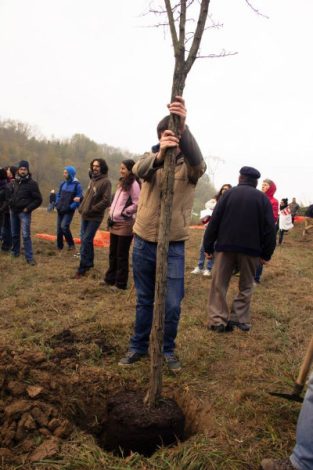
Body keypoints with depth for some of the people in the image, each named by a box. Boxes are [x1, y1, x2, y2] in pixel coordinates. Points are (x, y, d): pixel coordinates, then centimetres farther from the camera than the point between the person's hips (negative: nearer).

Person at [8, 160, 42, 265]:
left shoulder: (32, 183, -7)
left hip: (24, 213, -5)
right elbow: (8, 194, 22)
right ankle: (15, 252, 31)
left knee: (26, 235, -10)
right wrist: (10, 204, 7)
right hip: (13, 211, 5)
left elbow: (38, 199, -7)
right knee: (14, 234, 15)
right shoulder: (13, 182, 8)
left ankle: (29, 257, -7)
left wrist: (28, 208, -11)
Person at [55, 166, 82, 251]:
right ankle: (59, 247, 23)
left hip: (69, 211, -6)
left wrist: (71, 207, -18)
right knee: (59, 229, 9)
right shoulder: (63, 183, 8)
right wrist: (57, 204, 5)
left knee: (64, 226, -21)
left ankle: (71, 244, -4)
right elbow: (58, 195, 20)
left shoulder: (77, 185, -10)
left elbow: (79, 198, -14)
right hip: (60, 210, 6)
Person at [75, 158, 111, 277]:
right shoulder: (92, 179, 11)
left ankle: (82, 268, 0)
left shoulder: (105, 182, -14)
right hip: (85, 215, 8)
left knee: (86, 241, -8)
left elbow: (106, 201, -20)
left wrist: (91, 210, -17)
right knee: (85, 240, 14)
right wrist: (82, 207, 9)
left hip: (94, 217, -8)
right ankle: (89, 262, 30)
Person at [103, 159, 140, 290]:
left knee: (121, 255, 1)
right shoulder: (121, 183, 15)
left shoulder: (133, 184, -12)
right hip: (115, 223, 8)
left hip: (125, 225, -8)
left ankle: (121, 283, 13)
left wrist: (123, 213, -14)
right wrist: (112, 214, 12)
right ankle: (110, 278, 29)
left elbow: (137, 204, -18)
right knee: (113, 253, 16)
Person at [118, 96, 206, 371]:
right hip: (143, 242, 2)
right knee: (144, 300, 15)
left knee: (172, 304, 3)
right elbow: (139, 170, -24)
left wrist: (183, 127, -50)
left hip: (174, 246, -2)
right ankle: (138, 346, 32)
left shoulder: (190, 166, -5)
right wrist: (159, 154, -47)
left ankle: (167, 350, 25)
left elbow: (197, 159, -31)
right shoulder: (150, 159, 1)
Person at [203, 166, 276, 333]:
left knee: (219, 284, 6)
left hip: (225, 246, 0)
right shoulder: (263, 198, 4)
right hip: (251, 249, 1)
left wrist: (208, 246, 4)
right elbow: (270, 228, 1)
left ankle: (218, 320, 1)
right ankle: (239, 319, 10)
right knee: (246, 286, 14)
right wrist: (266, 253, 7)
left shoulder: (229, 193, 3)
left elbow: (214, 221, -1)